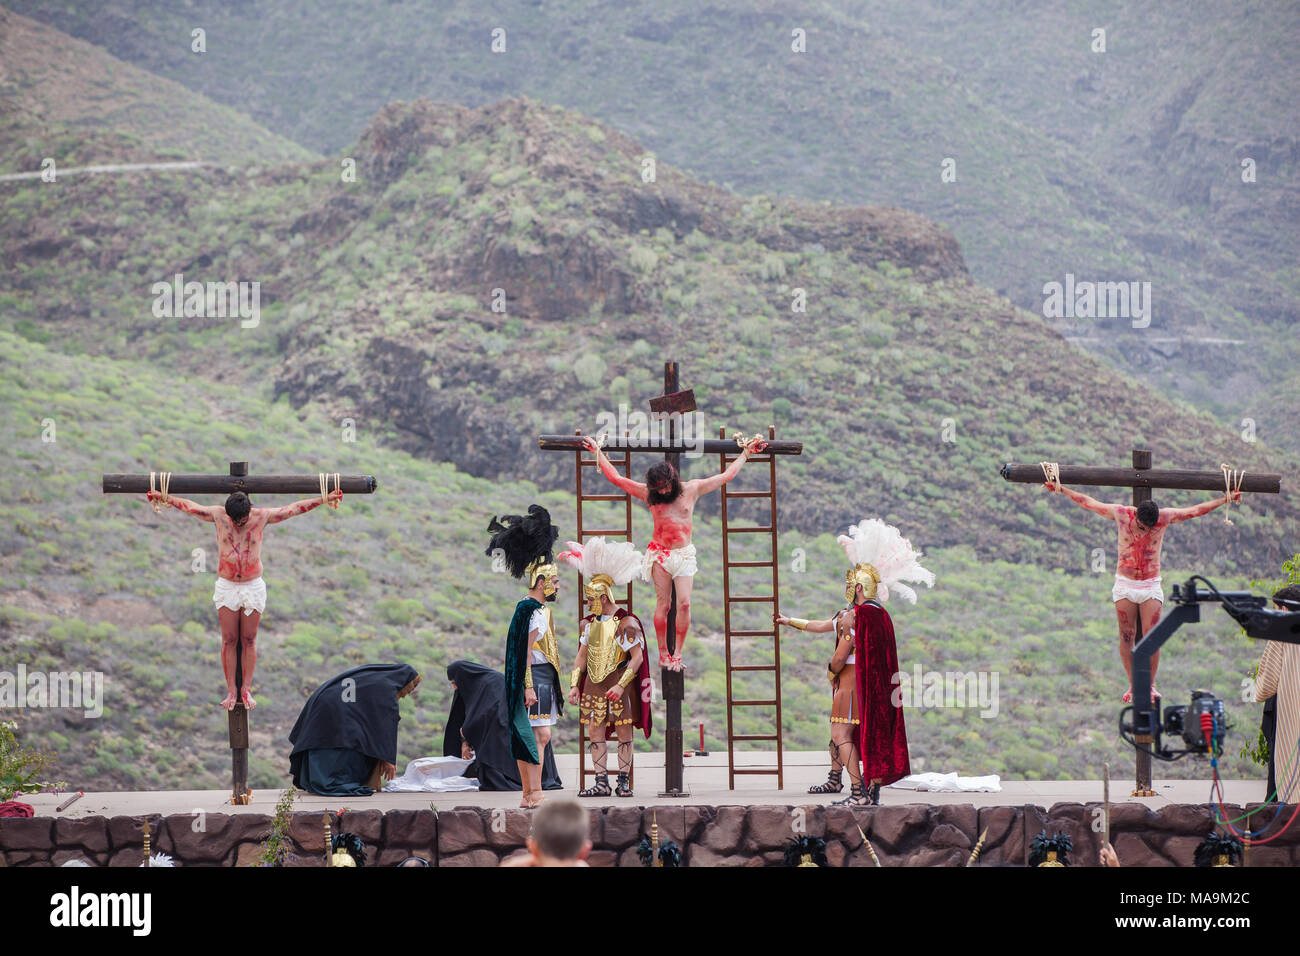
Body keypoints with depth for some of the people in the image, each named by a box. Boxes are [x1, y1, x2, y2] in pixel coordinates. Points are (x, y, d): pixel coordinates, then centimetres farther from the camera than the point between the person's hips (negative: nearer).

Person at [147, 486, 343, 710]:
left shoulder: (262, 516, -5)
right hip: (227, 587, 0)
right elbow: (188, 506, 7)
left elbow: (295, 508, 2)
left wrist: (324, 499, 2)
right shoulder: (217, 515, -4)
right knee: (229, 640, 0)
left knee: (249, 640, 2)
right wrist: (164, 497, 8)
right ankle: (231, 691, 4)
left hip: (253, 587, 0)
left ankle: (246, 689, 8)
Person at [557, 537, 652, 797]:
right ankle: (601, 783, 7)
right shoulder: (589, 622, 11)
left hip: (618, 685, -6)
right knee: (595, 733, 3)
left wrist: (621, 685, -18)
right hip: (593, 685, 6)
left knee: (623, 734, -1)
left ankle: (624, 782, 6)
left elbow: (637, 657, -11)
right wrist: (574, 684, 9)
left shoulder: (625, 622, -8)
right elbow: (582, 655, 17)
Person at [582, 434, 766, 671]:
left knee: (684, 603, -10)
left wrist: (746, 453, 16)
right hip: (660, 554, -1)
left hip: (684, 553, 1)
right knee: (663, 604, -4)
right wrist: (598, 452, 7)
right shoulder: (649, 493, 1)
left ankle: (677, 653, -3)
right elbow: (615, 477, 6)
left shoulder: (692, 489, 3)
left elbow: (726, 476, 13)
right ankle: (663, 654, 2)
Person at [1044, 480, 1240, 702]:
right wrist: (1061, 489, 10)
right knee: (1126, 636, 0)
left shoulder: (1165, 517, -6)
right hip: (1125, 585, 1)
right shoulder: (1120, 514, -7)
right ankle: (1132, 685, 7)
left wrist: (1225, 499, 9)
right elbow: (1087, 502, 5)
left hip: (1151, 586, -1)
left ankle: (1150, 685, 2)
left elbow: (1196, 510, 5)